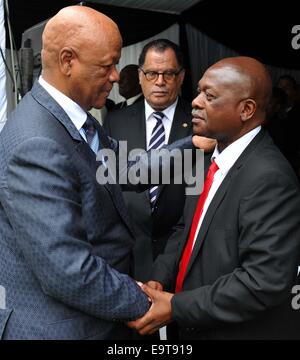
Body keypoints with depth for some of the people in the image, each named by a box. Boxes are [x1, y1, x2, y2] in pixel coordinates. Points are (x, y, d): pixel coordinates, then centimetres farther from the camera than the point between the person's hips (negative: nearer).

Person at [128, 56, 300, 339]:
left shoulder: (269, 177, -25)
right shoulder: (214, 156, 2)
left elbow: (266, 281, -28)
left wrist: (177, 307, -22)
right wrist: (160, 277, -6)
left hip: (240, 331, -7)